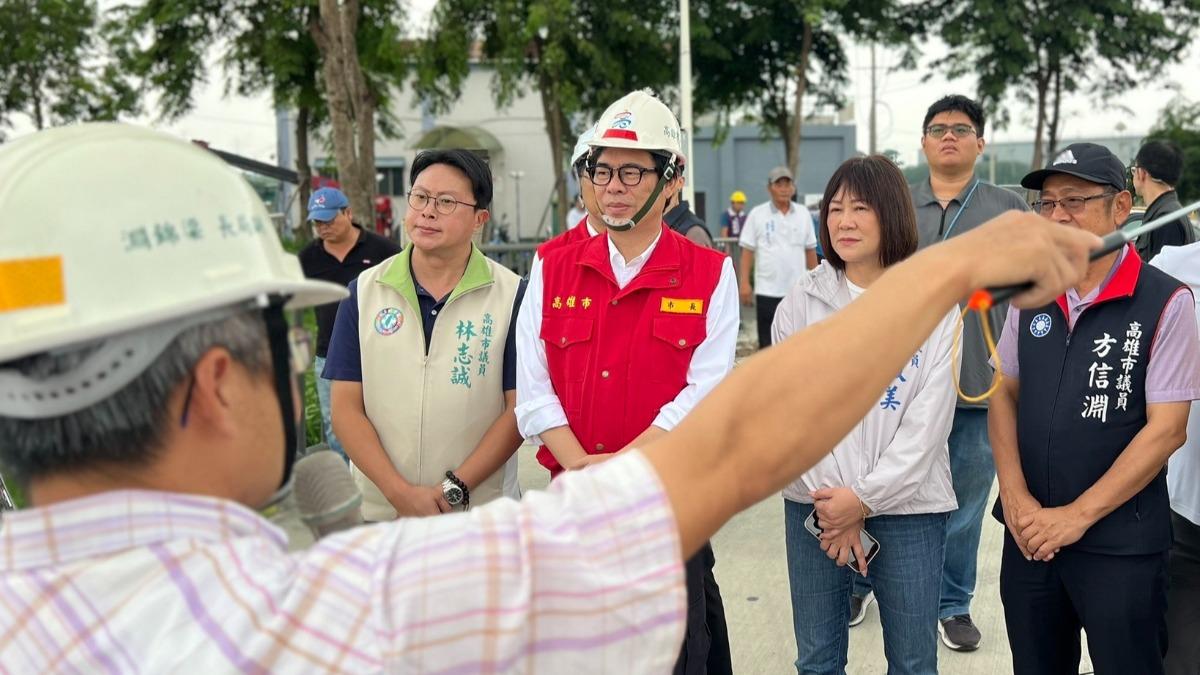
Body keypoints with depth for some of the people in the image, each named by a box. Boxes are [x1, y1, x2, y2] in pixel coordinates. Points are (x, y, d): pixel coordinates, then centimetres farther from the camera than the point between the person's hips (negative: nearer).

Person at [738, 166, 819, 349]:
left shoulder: (803, 214, 7)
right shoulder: (757, 214, -1)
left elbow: (810, 250, 12)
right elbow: (747, 251, -2)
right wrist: (744, 283, -9)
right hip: (767, 291, -2)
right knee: (768, 345, 3)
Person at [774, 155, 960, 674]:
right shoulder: (801, 304, 3)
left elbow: (929, 421, -7)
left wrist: (865, 497, -13)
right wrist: (833, 505, -9)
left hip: (906, 507, -1)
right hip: (815, 505, 2)